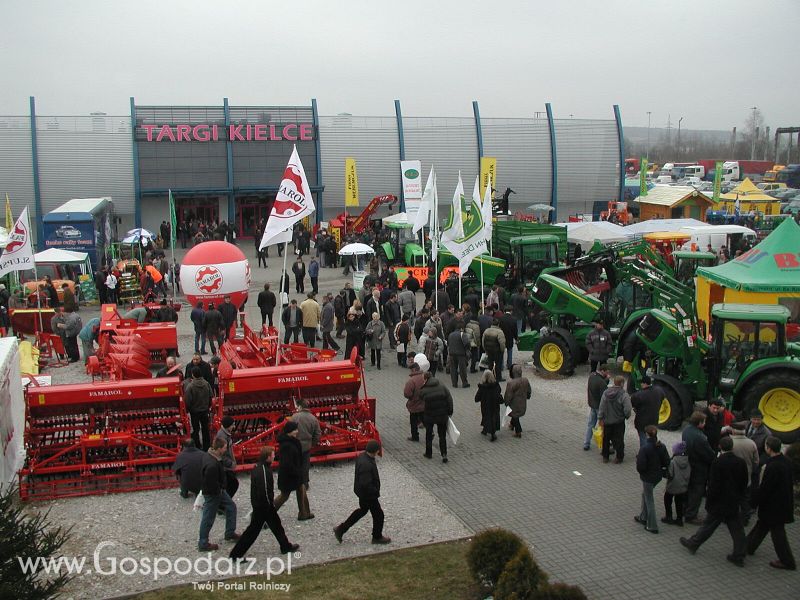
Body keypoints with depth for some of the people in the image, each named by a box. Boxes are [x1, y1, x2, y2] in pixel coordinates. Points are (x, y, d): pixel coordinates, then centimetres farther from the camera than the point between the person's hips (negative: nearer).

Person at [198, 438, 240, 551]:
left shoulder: (209, 456, -3)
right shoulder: (212, 465, -35)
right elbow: (212, 483, -31)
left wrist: (221, 489, 10)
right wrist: (219, 490, -13)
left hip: (218, 490, 10)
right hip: (212, 494, -10)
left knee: (231, 507, 21)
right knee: (208, 519, 5)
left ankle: (230, 533, 33)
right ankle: (203, 544, 21)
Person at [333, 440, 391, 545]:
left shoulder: (362, 456, -5)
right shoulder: (366, 465, -35)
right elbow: (366, 484, -34)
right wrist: (376, 492, -20)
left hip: (362, 492, 10)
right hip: (368, 494, -10)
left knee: (363, 510, 28)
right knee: (378, 514, 10)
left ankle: (341, 529, 34)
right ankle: (377, 537, 32)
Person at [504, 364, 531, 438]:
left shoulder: (511, 384, -31)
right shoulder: (526, 380, -12)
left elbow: (508, 396, -21)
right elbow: (529, 391, 5)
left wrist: (506, 402, -3)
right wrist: (527, 397, 24)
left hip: (514, 404, -6)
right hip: (523, 404, 6)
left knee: (515, 416, 14)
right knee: (515, 415, 29)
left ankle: (518, 432, 23)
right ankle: (512, 425, 50)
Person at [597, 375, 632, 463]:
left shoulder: (606, 392, -6)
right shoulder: (624, 395, -19)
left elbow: (601, 407, -3)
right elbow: (627, 410, -20)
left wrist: (600, 418, 5)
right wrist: (627, 416, 2)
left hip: (607, 421, 4)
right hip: (619, 422, -4)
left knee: (606, 439, 17)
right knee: (618, 440, 10)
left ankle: (605, 456, 27)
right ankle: (619, 457, 20)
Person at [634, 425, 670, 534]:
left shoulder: (644, 448, -25)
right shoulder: (662, 447, -7)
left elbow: (640, 466, -24)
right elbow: (666, 463, -1)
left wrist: (637, 458, -5)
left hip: (648, 477, -6)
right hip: (658, 476, 7)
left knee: (649, 500, 7)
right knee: (645, 494, 26)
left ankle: (652, 526, 15)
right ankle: (643, 517, 39)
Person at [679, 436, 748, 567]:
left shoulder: (717, 462, -19)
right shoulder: (741, 462, -3)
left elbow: (713, 485, -18)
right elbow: (745, 483, 6)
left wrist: (709, 503, -9)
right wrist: (738, 496, 17)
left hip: (719, 503, -4)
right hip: (735, 504, 5)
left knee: (708, 525, 9)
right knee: (737, 530, 10)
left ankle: (693, 544, 25)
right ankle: (738, 556, 16)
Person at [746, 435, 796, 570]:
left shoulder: (772, 467, -29)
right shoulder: (786, 461, -2)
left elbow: (764, 488, -23)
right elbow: (789, 483, 11)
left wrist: (754, 502, -8)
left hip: (773, 506, -9)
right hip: (784, 502, 9)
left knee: (777, 532, 5)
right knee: (762, 525, 21)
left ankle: (787, 562, 17)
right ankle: (749, 546, 36)